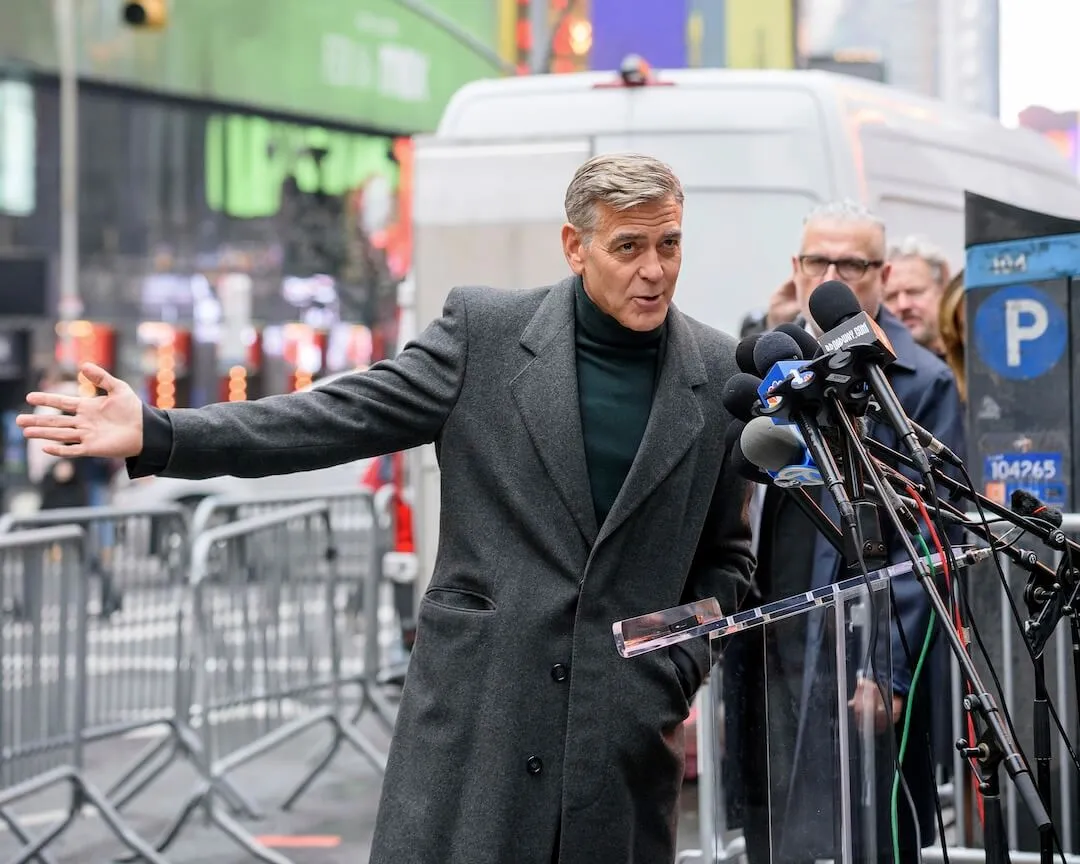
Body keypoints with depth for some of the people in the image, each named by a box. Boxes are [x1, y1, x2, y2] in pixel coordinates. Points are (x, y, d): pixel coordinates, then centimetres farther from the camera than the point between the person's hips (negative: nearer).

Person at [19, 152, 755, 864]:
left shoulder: (720, 373, 5)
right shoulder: (485, 330, 1)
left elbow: (724, 553, 15)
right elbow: (337, 418, -3)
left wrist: (684, 675, 1)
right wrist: (160, 436, -11)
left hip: (629, 729, 1)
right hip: (475, 703, -1)